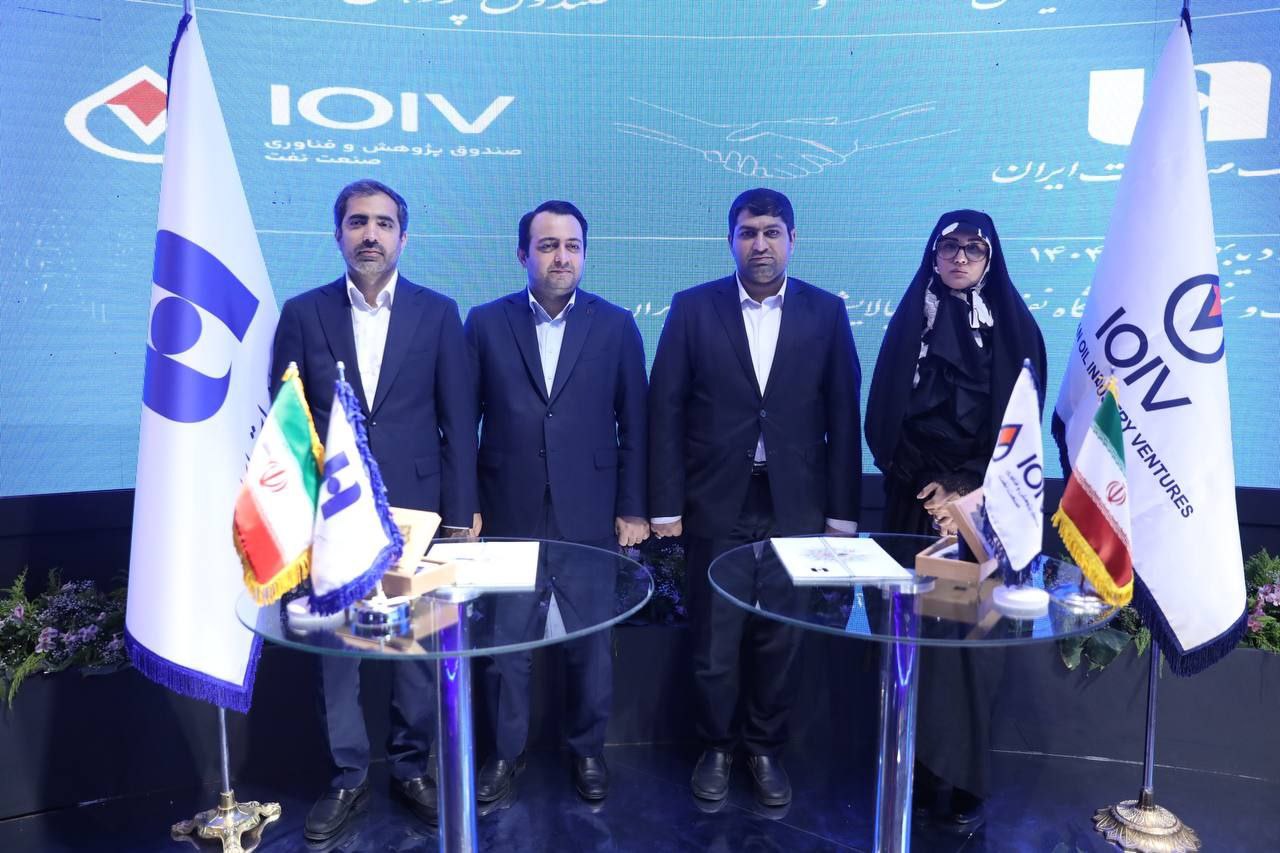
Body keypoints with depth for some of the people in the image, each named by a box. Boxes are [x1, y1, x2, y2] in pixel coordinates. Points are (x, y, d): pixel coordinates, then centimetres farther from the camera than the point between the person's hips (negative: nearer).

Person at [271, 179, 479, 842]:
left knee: (418, 647, 7)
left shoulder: (438, 313, 2)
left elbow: (458, 423, 1)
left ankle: (410, 767, 27)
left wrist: (460, 516, -2)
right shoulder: (303, 313, 4)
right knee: (334, 647, 8)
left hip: (415, 509, 0)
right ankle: (348, 777, 26)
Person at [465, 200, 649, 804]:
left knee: (591, 646, 11)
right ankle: (506, 752, 32)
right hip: (510, 517, 0)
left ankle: (587, 749, 33)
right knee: (507, 646, 11)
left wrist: (632, 508, 1)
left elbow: (634, 423, 3)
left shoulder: (616, 325, 1)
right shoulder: (486, 323, 1)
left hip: (589, 518, 0)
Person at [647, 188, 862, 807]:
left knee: (779, 639, 11)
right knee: (714, 640, 9)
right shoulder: (693, 308, 0)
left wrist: (842, 512, 1)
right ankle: (717, 746, 32)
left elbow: (843, 418, 3)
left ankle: (766, 748, 33)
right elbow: (665, 410, -1)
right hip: (717, 503, 0)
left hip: (795, 505, 1)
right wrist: (665, 505, -5)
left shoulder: (826, 313, 3)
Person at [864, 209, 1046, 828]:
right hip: (916, 497, 1)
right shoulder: (909, 323, 6)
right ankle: (913, 766, 13)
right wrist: (925, 481, -8)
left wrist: (969, 490, -11)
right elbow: (883, 416, 2)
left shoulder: (1015, 327, 5)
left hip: (985, 501, 0)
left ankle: (963, 776, 11)